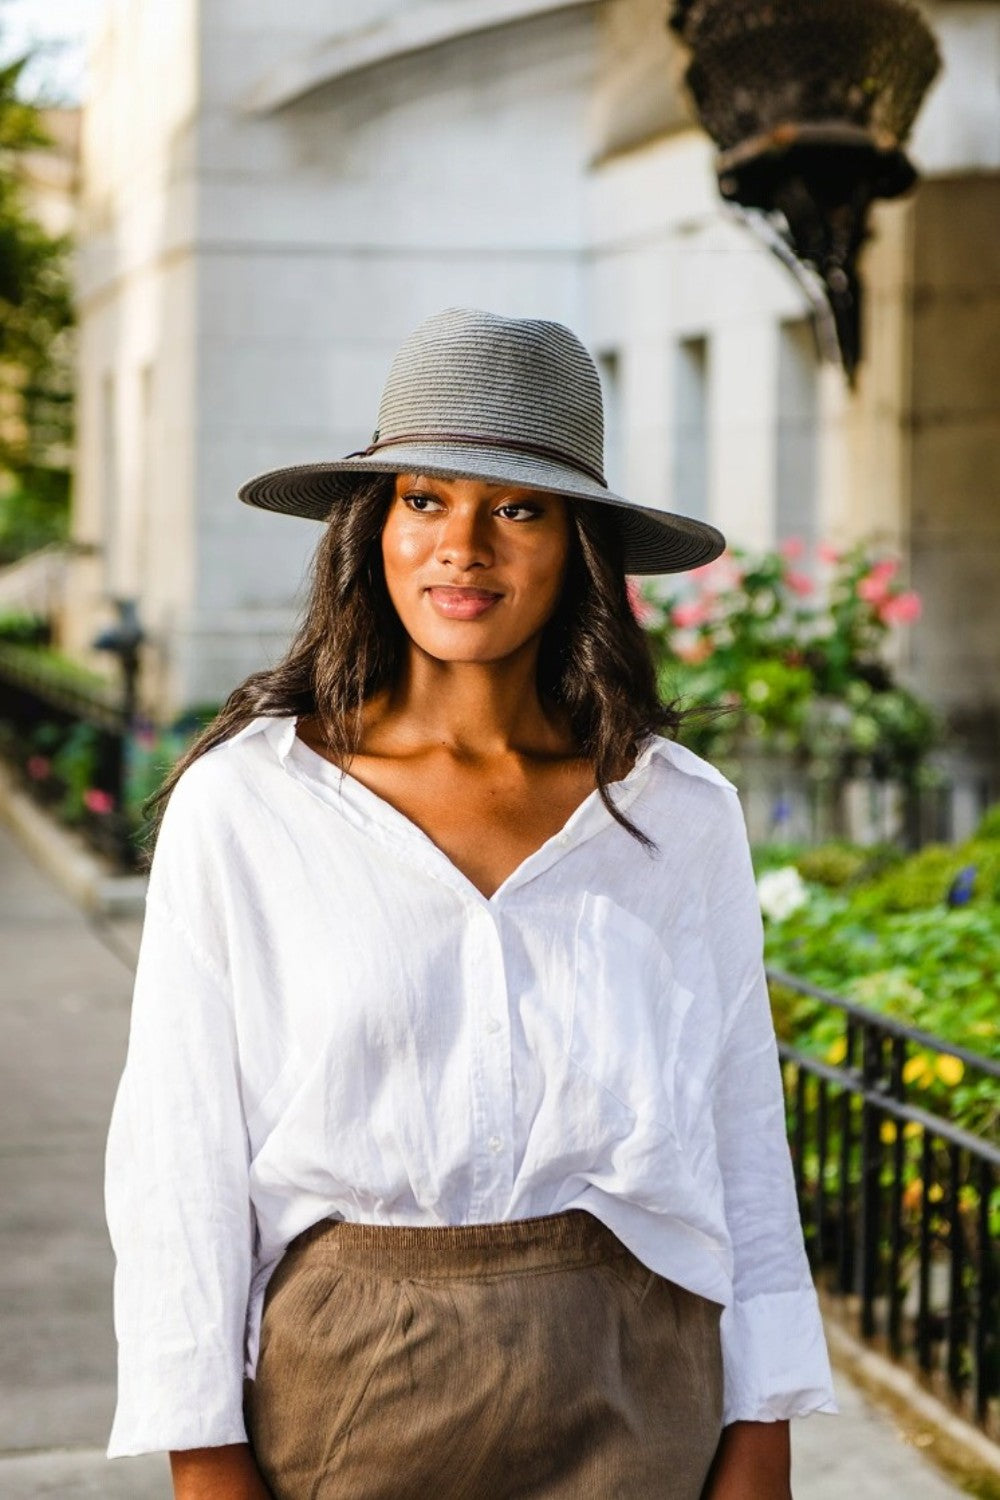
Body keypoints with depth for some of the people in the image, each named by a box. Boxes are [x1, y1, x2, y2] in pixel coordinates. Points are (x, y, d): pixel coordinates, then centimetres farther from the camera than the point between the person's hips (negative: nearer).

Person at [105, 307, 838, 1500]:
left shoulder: (681, 816, 1)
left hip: (632, 1403, 1)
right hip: (346, 1392, -1)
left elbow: (745, 1146, 5)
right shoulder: (241, 805, -4)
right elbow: (178, 1162, -3)